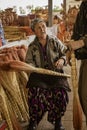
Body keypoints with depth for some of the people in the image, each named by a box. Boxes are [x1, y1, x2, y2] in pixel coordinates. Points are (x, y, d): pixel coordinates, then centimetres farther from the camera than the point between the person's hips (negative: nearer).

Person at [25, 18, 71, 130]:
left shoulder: (55, 41, 4)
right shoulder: (32, 46, 6)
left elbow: (65, 54, 6)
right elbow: (29, 62, 9)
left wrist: (62, 60, -15)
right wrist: (31, 66, -13)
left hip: (56, 74, 0)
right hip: (39, 75, 0)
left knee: (61, 95, -24)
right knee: (35, 94, -27)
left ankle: (57, 120, 6)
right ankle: (33, 121, 2)